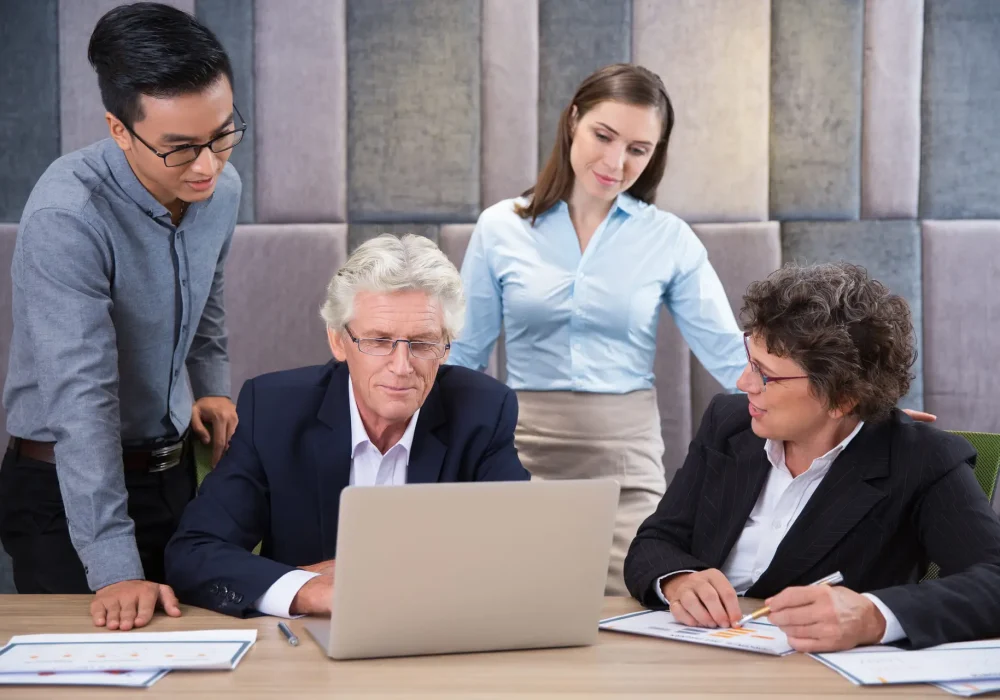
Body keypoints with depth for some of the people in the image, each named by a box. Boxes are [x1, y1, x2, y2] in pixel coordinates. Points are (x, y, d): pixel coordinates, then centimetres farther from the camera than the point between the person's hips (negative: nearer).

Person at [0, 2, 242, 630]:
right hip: (65, 488, -6)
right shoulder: (67, 217, -27)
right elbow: (82, 397, -31)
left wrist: (213, 389, 4)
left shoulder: (222, 189, -3)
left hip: (173, 473, 6)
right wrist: (114, 569, -33)